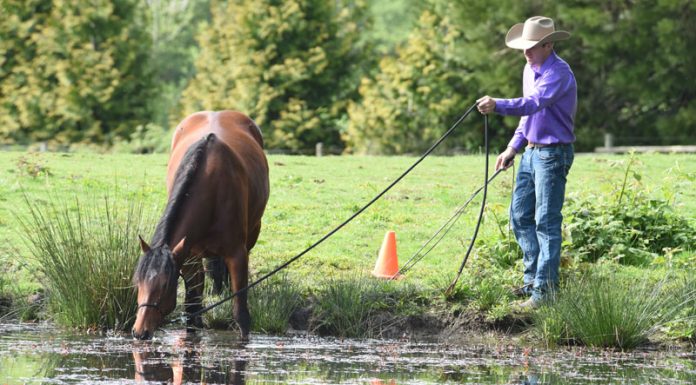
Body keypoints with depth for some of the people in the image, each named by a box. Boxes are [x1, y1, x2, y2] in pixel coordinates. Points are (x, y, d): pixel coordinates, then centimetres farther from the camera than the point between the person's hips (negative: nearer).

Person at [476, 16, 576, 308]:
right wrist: (513, 147, 15)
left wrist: (498, 106, -48)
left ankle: (544, 289, -6)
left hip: (553, 155, -9)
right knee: (520, 215, 12)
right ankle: (533, 277, 22)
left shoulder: (558, 72, -19)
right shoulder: (530, 70, 11)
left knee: (546, 221, -8)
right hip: (531, 151, 10)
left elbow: (535, 103, -35)